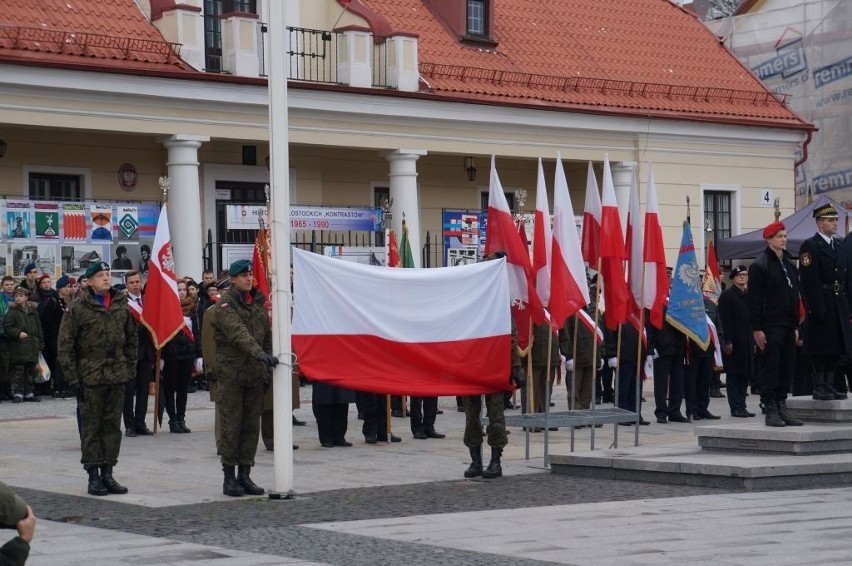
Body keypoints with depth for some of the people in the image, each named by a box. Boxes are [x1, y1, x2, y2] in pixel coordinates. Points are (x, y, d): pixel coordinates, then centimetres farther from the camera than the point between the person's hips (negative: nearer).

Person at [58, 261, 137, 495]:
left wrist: (129, 369, 9)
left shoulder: (122, 307, 8)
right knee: (91, 428, 1)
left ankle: (107, 473, 16)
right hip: (90, 377, -4)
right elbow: (66, 346, -6)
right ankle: (93, 475, 7)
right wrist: (72, 378, -10)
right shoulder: (78, 309, -5)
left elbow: (131, 341, 16)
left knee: (113, 426, 8)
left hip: (117, 378, 4)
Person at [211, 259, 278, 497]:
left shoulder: (259, 302, 13)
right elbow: (238, 332, -25)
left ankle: (245, 475, 14)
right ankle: (229, 476, 3)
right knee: (232, 426, -3)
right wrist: (260, 354, -37)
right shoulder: (226, 303, -9)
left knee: (252, 426, 7)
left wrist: (267, 369, 12)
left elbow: (267, 335, 18)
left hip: (255, 373, 6)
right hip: (231, 372, -6)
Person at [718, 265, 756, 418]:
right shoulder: (727, 295, -4)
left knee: (746, 375, 6)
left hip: (747, 341, 6)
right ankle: (736, 408, 0)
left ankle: (741, 406, 11)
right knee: (733, 375, -2)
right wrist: (727, 341, -16)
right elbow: (724, 320, -10)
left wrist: (754, 341, 11)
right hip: (733, 341, -6)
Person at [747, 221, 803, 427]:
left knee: (787, 368, 7)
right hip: (770, 327, -8)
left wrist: (795, 324, 17)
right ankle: (771, 411, 0)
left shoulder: (789, 264, 17)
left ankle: (781, 408, 14)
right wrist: (756, 328, -17)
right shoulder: (759, 265, -8)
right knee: (770, 369, -4)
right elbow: (753, 299, -12)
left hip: (787, 326, 8)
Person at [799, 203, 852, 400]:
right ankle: (819, 388, 1)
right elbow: (808, 282, -13)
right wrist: (816, 308, -19)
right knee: (820, 349, -4)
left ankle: (830, 385, 16)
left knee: (836, 347, 9)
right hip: (820, 306, -7)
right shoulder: (810, 246, -6)